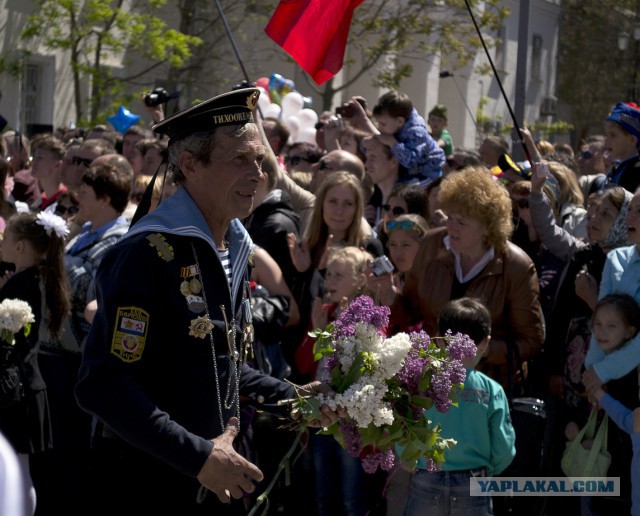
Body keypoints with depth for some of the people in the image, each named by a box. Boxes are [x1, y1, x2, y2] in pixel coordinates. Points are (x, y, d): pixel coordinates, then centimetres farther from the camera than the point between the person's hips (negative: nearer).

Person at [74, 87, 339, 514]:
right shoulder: (148, 253, -18)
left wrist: (291, 397, 8)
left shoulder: (236, 250, 11)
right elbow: (104, 384, -24)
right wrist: (198, 457, -25)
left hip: (216, 480, 8)